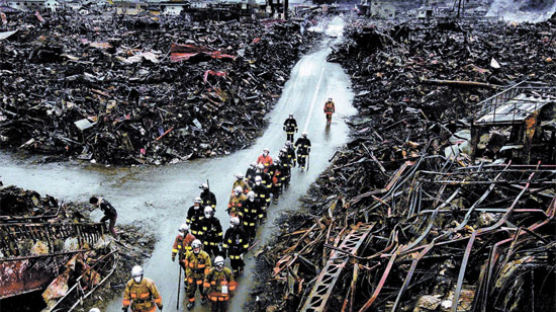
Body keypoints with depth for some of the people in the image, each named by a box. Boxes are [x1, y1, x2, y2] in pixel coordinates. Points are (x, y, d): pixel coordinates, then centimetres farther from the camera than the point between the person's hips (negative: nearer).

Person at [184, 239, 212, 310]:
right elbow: (187, 265, 3)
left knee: (202, 288, 13)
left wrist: (206, 276, -10)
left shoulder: (205, 255, -20)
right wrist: (188, 275, 5)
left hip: (201, 275, -2)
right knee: (190, 288, 5)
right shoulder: (189, 255, -10)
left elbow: (208, 266, -12)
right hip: (192, 275, 2)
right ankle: (191, 301, 27)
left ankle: (204, 298, 43)